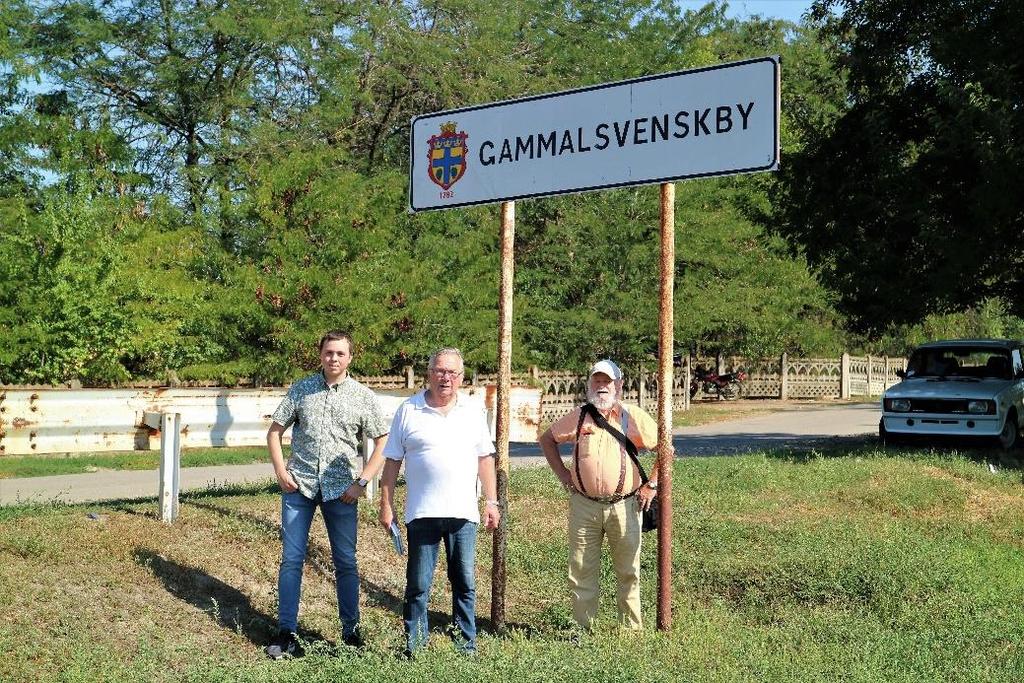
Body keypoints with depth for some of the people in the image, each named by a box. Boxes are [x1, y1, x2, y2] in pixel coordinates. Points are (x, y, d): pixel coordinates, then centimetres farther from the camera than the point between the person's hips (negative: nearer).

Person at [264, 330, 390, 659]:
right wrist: (280, 471, -2)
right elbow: (274, 431, 9)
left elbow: (383, 442, 3)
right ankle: (286, 633, 9)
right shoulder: (301, 389, 4)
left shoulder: (363, 397, 1)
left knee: (346, 562, 5)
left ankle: (351, 631, 17)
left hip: (340, 490, -1)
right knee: (291, 558, 2)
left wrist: (362, 482, -5)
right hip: (299, 485, 1)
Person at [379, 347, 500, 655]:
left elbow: (485, 458, 11)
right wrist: (386, 505, 0)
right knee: (418, 586, 5)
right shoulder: (408, 411, 2)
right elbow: (392, 462, 3)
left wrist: (491, 501, 6)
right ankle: (414, 648, 14)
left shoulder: (474, 410, 8)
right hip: (422, 514, -1)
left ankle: (466, 648, 17)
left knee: (465, 583, 7)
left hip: (464, 513, 2)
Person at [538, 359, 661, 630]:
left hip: (624, 506, -1)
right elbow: (547, 439, 19)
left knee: (628, 572, 5)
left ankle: (632, 629, 16)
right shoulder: (578, 417, 6)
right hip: (584, 506, 1)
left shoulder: (635, 418, 1)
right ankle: (583, 628, 16)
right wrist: (562, 474, 10)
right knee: (582, 572, 5)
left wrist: (652, 484, 1)